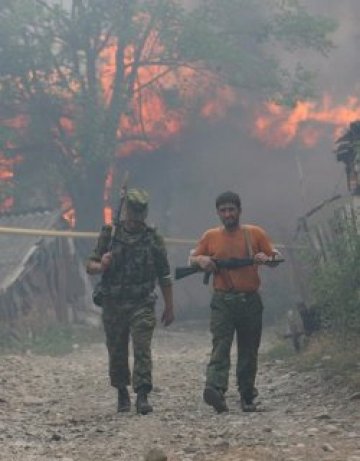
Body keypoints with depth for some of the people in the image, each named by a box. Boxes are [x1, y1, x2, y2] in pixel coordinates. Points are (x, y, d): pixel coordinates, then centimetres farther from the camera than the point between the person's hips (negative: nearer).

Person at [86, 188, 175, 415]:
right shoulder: (110, 235, 4)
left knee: (142, 350, -13)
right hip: (114, 305, 2)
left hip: (142, 305, -1)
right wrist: (101, 266, -18)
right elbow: (90, 266, 5)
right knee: (117, 353, 8)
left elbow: (164, 276, 8)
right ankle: (122, 395, 23)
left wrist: (169, 308, 7)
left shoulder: (154, 239, 4)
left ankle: (143, 396, -14)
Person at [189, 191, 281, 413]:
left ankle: (247, 397, 17)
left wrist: (266, 258, -16)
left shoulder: (255, 233, 5)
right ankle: (215, 390, -33)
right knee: (220, 347, -17)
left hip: (251, 302, 1)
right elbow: (192, 259, 17)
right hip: (222, 301, -1)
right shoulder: (210, 237, 8)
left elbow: (277, 257, 7)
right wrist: (201, 260, -6)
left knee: (249, 352, 7)